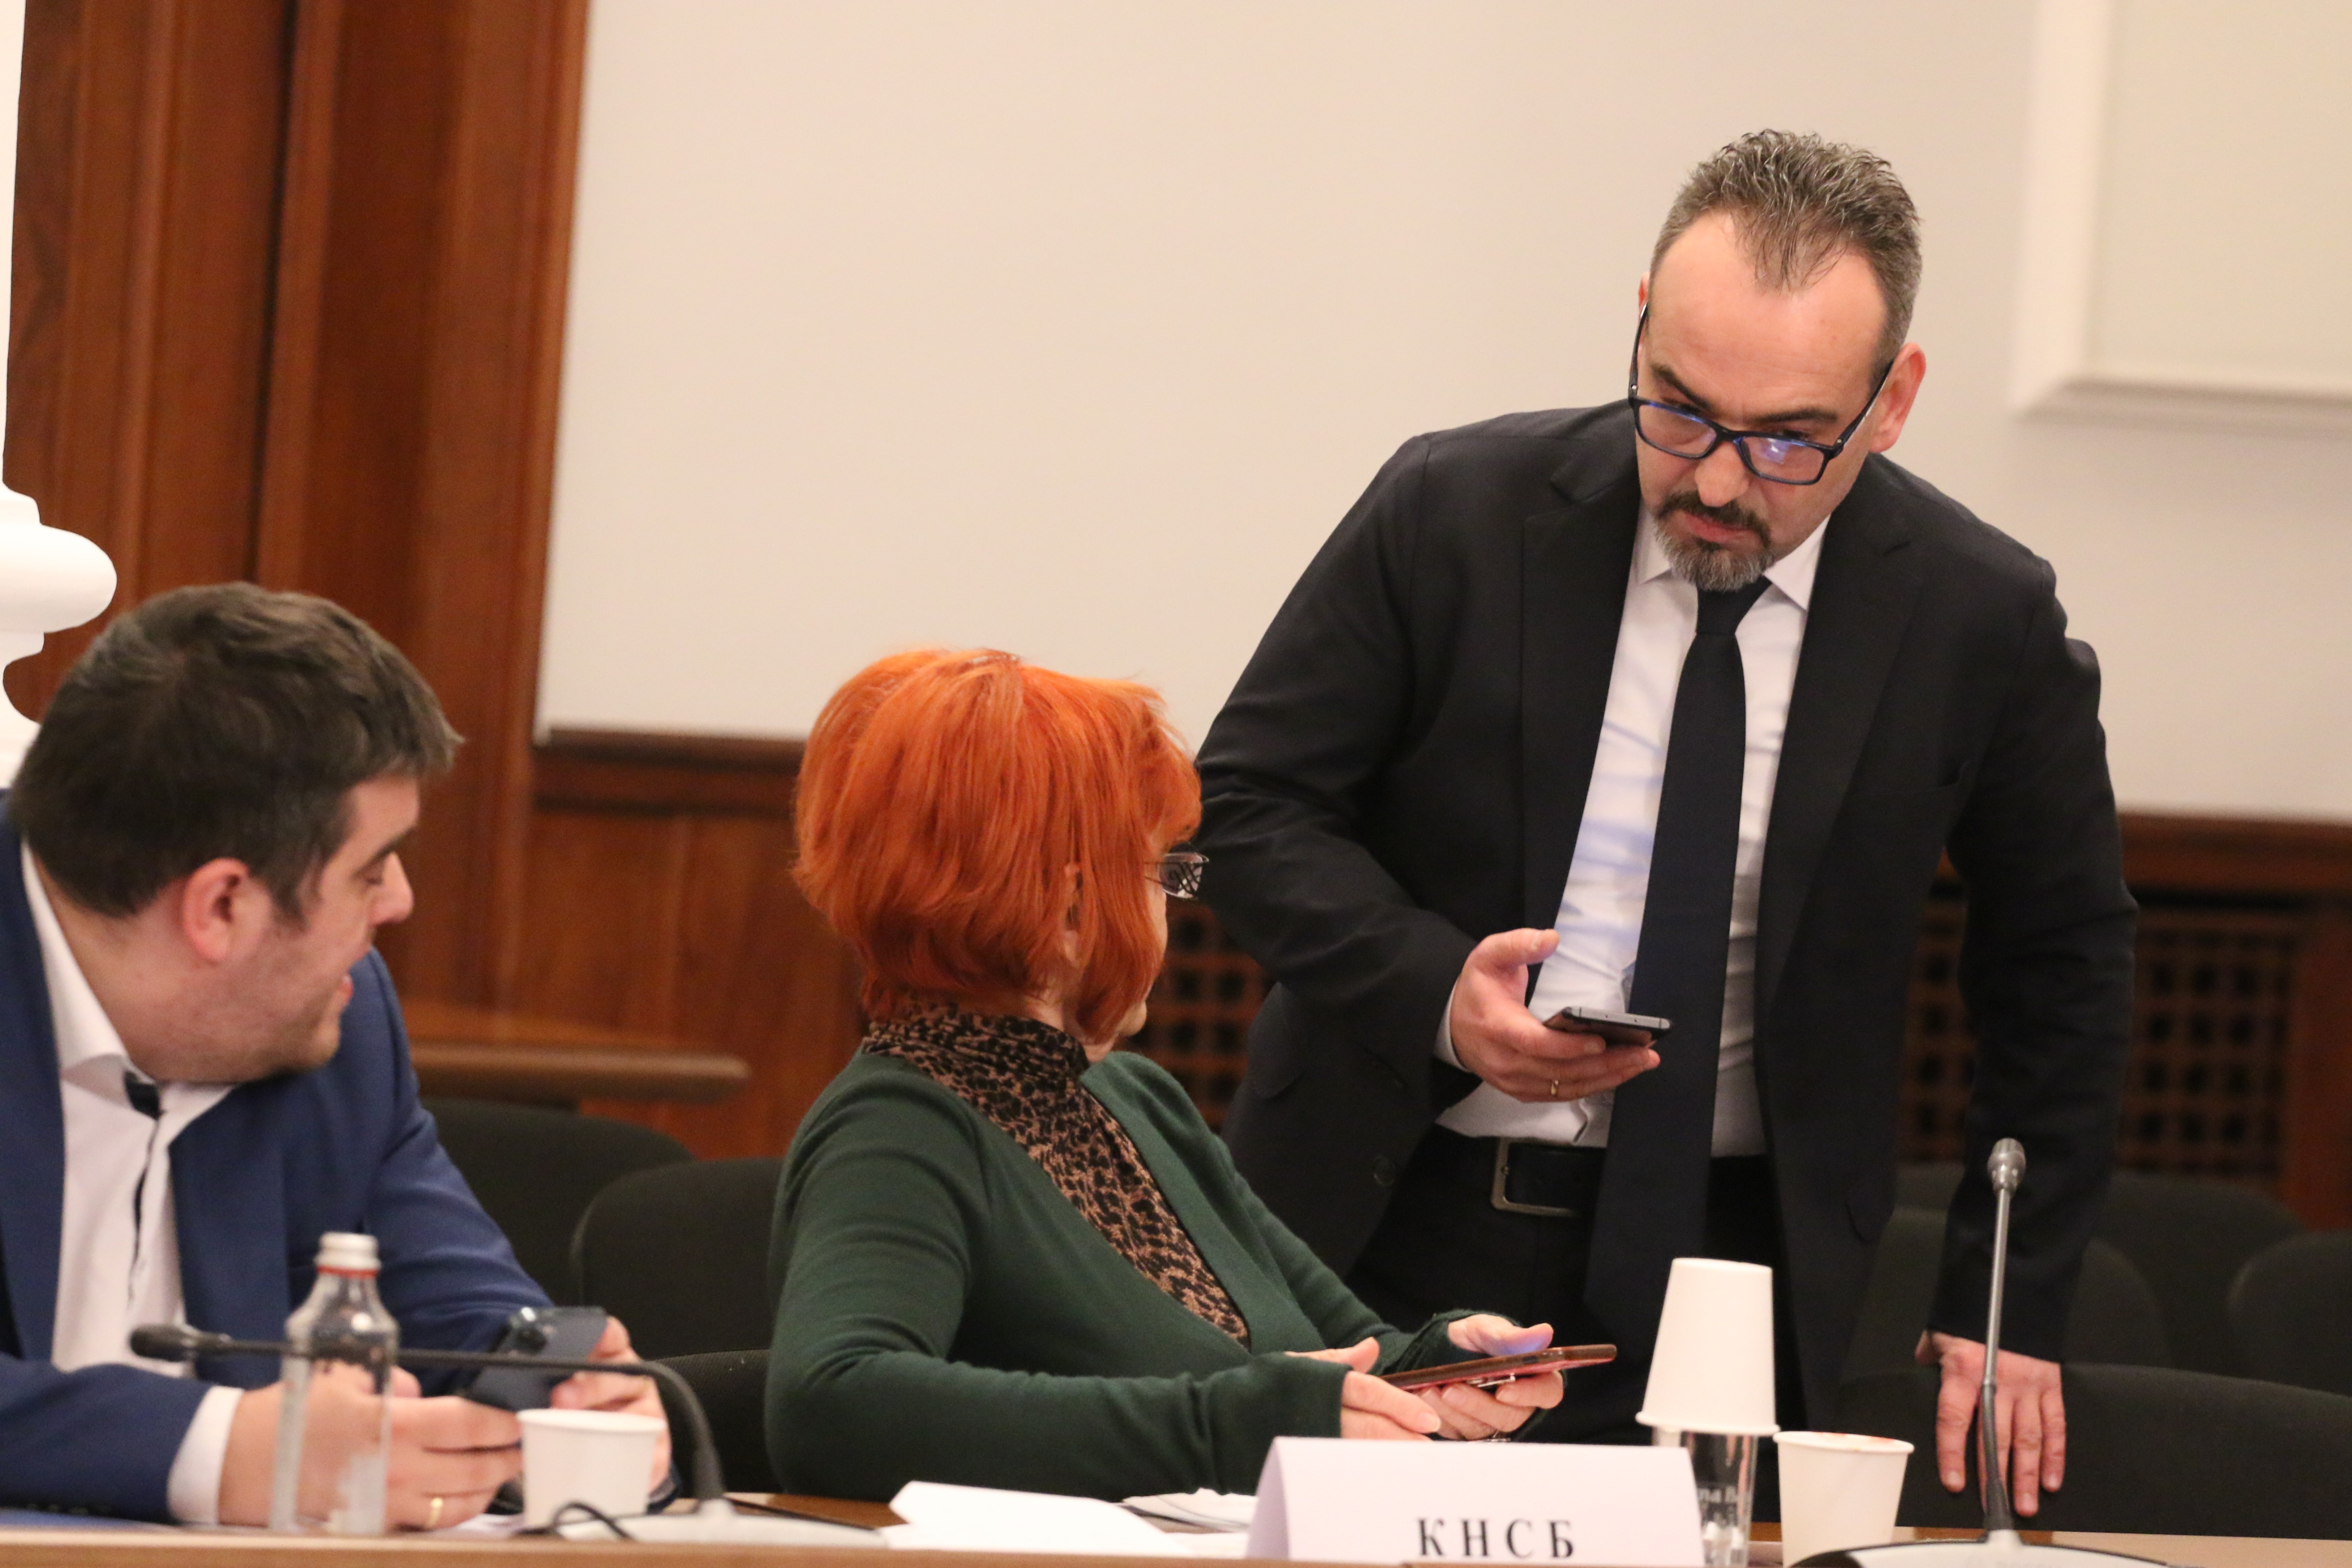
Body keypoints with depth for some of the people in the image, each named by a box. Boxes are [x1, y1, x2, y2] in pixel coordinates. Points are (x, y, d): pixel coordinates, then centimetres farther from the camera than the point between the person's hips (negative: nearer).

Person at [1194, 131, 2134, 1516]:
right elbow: (1250, 800, -1)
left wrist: (2011, 1306, 4)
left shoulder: (1982, 619, -5)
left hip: (1734, 1265, 0)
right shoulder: (1452, 516, -7)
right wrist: (1431, 988, -19)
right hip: (1392, 1238, 0)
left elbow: (2063, 966, 7)